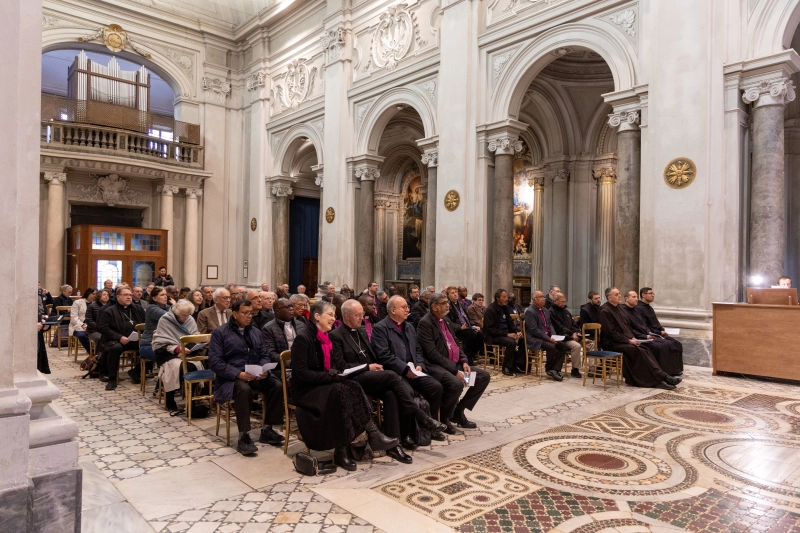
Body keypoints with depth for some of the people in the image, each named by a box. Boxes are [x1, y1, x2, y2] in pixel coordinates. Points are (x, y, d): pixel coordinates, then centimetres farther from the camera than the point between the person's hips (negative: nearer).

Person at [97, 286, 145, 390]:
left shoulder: (138, 309, 18)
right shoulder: (109, 311, 5)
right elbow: (102, 328, -5)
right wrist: (119, 337, -16)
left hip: (136, 340, 4)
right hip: (117, 340, -4)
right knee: (115, 348, -37)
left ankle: (136, 371, 0)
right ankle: (112, 378, -21)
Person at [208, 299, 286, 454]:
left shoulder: (256, 332, 14)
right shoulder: (220, 332, -3)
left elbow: (264, 355, 13)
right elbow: (214, 361, -11)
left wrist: (264, 369, -12)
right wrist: (238, 374, -23)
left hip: (255, 374, 5)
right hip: (231, 376, -5)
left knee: (277, 385, -22)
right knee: (244, 389, -37)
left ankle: (267, 430, -8)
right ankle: (243, 437, -27)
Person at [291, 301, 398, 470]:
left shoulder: (326, 337, 9)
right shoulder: (303, 338, -16)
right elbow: (301, 372, -20)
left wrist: (336, 374, -5)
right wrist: (330, 376, -23)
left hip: (323, 385, 7)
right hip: (304, 389, -7)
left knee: (353, 388, -22)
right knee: (340, 392, -33)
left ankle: (372, 435, -27)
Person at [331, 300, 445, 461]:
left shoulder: (362, 331, 18)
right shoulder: (335, 336, -5)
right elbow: (341, 366, -12)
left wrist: (376, 366, 0)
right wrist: (367, 367, -14)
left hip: (372, 376, 7)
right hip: (355, 379, -7)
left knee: (390, 395, -27)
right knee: (391, 376, -30)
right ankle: (422, 418, -24)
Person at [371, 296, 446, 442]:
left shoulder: (409, 327, 20)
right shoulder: (380, 328, -5)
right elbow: (384, 355, -15)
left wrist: (419, 365, -1)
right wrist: (405, 369, -18)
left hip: (413, 371, 7)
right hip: (394, 373, -7)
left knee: (437, 387, -14)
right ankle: (407, 430, -10)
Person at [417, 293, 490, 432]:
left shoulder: (445, 321, 16)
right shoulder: (425, 323, -13)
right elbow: (432, 354, -20)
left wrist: (464, 361, 1)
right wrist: (455, 371, -22)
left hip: (455, 364, 10)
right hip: (436, 366, -10)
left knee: (484, 376, 4)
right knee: (456, 383, -35)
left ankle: (458, 411, 10)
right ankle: (443, 418, -8)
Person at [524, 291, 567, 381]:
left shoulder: (546, 310, 14)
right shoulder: (529, 311, -13)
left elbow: (550, 324, 17)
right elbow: (534, 329, -19)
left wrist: (553, 336, -3)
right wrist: (548, 338, -21)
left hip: (547, 337, 8)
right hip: (535, 339, -8)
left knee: (563, 346, -11)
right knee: (551, 347, -29)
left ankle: (555, 369, -11)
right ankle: (549, 369, -5)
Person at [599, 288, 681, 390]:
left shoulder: (618, 308, 14)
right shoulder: (605, 311, -13)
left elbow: (627, 325, 22)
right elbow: (611, 333, -16)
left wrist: (632, 338, 4)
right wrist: (629, 340, -16)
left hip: (625, 340, 8)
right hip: (612, 343, -8)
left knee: (644, 350, -16)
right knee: (638, 351, -25)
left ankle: (657, 380, -21)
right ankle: (662, 377, -20)